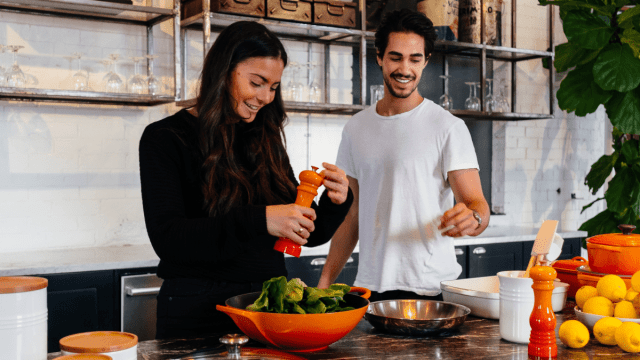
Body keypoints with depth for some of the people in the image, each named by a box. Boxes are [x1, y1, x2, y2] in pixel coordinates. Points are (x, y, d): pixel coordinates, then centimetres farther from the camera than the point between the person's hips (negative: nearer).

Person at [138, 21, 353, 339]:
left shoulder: (265, 141, 9)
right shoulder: (165, 139, -6)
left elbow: (309, 234, 12)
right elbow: (166, 238, -20)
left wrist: (335, 202, -10)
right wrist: (258, 221, -30)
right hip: (198, 312, -4)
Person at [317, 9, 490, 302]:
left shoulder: (448, 127, -5)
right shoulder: (356, 129, 9)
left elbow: (477, 204, -10)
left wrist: (472, 218, -34)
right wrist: (325, 281, 8)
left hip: (431, 289, -3)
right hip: (368, 286, 4)